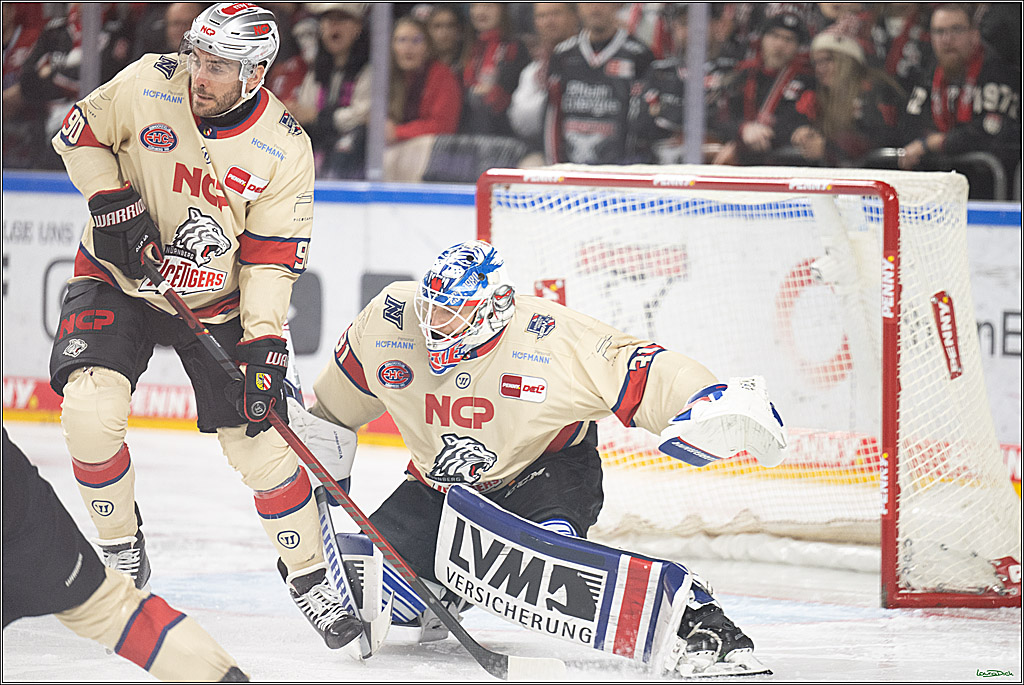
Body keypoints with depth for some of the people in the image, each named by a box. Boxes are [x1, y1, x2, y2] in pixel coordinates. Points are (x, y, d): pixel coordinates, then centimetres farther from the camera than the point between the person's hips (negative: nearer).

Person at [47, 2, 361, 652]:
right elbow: (79, 134, 0)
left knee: (263, 441, -5)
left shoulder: (285, 149, -16)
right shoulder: (147, 86, -17)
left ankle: (309, 573, 16)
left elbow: (272, 257, -14)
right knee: (90, 409, -22)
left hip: (218, 303, 0)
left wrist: (264, 345, -23)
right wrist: (112, 201, -15)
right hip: (117, 280, 0)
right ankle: (121, 544, 1)